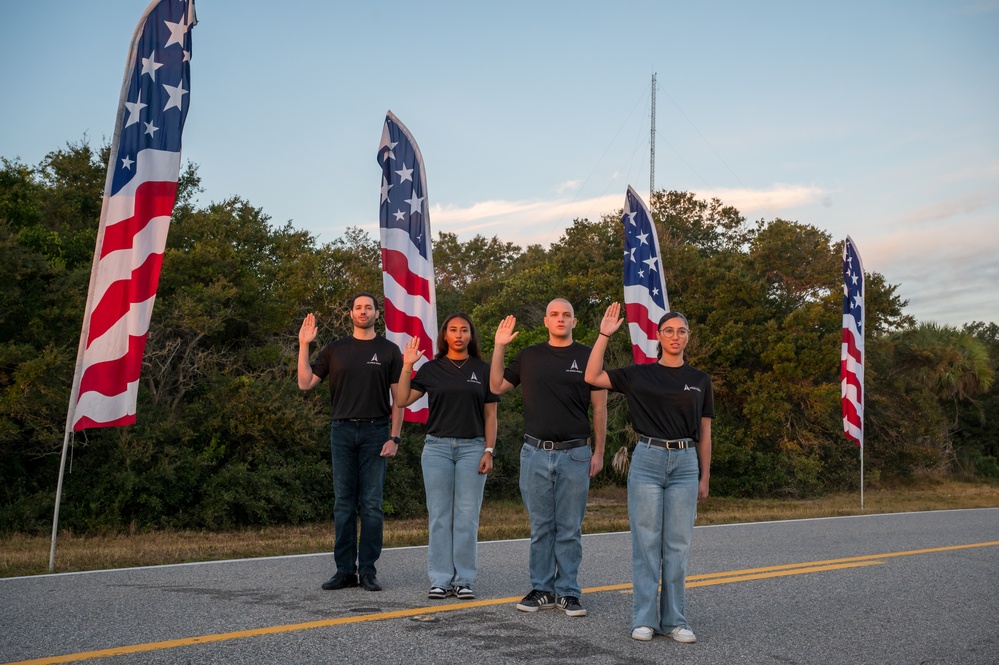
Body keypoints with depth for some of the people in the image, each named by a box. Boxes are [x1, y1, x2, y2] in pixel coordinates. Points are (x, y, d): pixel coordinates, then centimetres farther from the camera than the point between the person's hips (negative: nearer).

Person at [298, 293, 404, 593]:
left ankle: (368, 570, 8)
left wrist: (394, 437, -6)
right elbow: (305, 383, 5)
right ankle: (345, 570, 10)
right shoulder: (335, 350, 10)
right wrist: (303, 346, -2)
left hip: (375, 432, -2)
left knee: (372, 503, 1)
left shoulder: (389, 351, 5)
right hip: (343, 431, 2)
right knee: (344, 503, 4)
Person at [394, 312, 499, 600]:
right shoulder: (431, 369, 7)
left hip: (472, 448, 0)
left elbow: (490, 415, 6)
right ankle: (440, 580, 9)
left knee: (467, 517, 1)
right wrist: (407, 366, -6)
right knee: (439, 516, 3)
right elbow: (402, 400, 1)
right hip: (437, 447, 1)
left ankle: (464, 580, 9)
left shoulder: (483, 370, 7)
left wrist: (489, 450, -2)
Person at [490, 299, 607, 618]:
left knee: (570, 529, 4)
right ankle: (541, 589, 17)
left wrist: (599, 452, -2)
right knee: (540, 526, 8)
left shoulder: (587, 357, 3)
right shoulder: (529, 356, 10)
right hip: (535, 453, 2)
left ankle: (568, 592, 13)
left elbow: (599, 408, 3)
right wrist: (499, 346, 6)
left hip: (574, 454, -2)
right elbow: (497, 387, 15)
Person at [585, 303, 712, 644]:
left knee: (677, 545, 5)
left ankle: (673, 619, 14)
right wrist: (604, 335, -9)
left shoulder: (700, 381, 9)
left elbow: (704, 434, 11)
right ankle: (644, 618, 9)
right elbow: (592, 377, -4)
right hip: (647, 459, -1)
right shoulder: (640, 374, 4)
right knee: (646, 542, 1)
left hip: (685, 463, 2)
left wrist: (704, 478, 7)